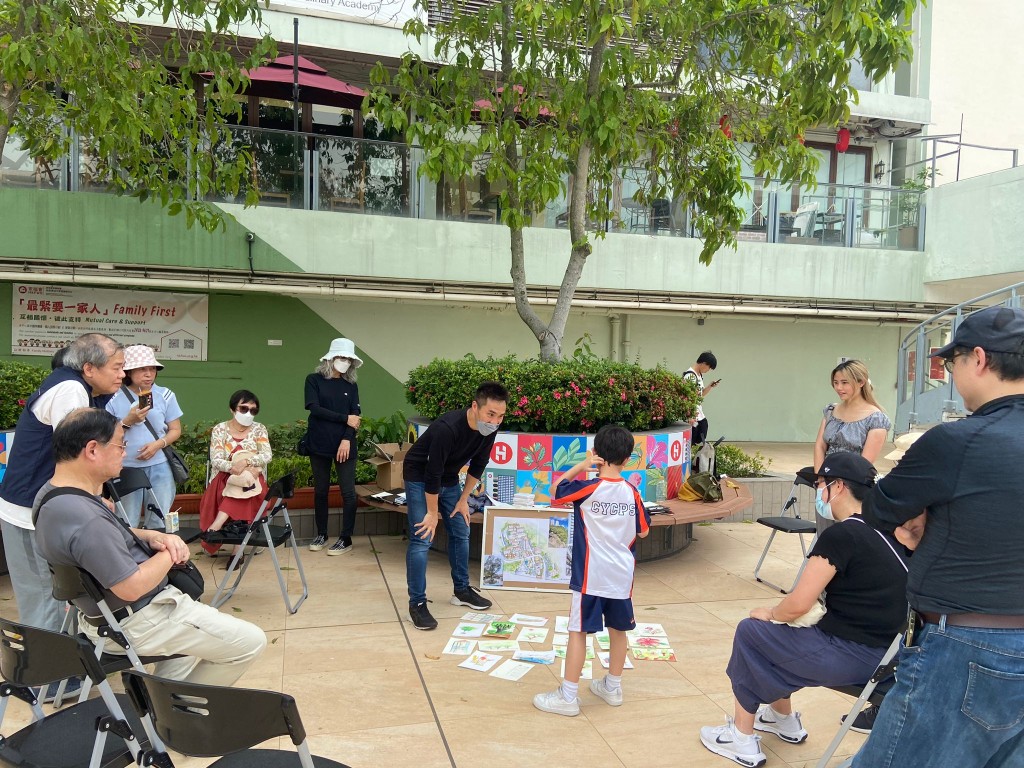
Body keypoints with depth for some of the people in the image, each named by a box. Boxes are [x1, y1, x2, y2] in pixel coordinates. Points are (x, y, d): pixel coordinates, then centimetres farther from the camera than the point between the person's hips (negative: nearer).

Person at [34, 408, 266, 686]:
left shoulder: (50, 495, -1)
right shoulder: (85, 520, -34)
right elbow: (132, 587, -31)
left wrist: (152, 536, -4)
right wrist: (170, 553, -13)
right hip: (138, 623, -11)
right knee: (251, 641, -3)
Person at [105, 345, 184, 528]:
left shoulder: (165, 395, 4)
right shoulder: (114, 398, 0)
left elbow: (175, 430, 8)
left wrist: (158, 444, -10)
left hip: (159, 467, 1)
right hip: (127, 467, -1)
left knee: (159, 524, 5)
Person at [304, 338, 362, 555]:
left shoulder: (351, 385, 7)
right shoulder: (314, 380, 1)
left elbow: (355, 415, -1)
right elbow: (314, 408, -11)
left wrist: (347, 439, -15)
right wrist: (344, 419, -12)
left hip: (345, 445, 1)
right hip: (319, 445, -1)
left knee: (348, 492, -3)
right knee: (320, 490, 9)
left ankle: (346, 539, 5)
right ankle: (321, 534, 23)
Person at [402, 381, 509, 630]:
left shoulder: (488, 429, -15)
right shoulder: (447, 428, -37)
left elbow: (477, 465, 0)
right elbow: (432, 474, -30)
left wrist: (463, 499, 4)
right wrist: (432, 512, -20)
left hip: (449, 479, 7)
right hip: (419, 477, -7)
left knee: (461, 533, 11)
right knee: (421, 539, -11)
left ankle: (462, 590, 26)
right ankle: (417, 603, -1)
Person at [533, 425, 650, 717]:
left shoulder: (588, 489, -12)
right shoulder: (632, 492, 0)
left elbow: (556, 492, 4)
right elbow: (643, 531, 10)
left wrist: (580, 466, 1)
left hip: (590, 575, -5)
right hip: (622, 575, 5)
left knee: (578, 631, 2)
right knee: (618, 630, 18)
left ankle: (568, 696, 7)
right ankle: (613, 687, 33)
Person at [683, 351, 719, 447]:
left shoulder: (700, 375, 13)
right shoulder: (690, 376, -16)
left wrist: (710, 386, 8)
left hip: (700, 417, 9)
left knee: (700, 444, 9)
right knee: (691, 444, -4)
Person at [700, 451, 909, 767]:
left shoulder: (840, 535, -20)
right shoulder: (885, 531, 6)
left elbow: (797, 605, -20)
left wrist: (769, 614, 2)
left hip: (850, 658, -8)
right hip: (882, 652, 8)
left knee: (750, 632, 9)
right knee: (776, 636, 23)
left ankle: (741, 739, 19)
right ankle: (784, 720, 40)